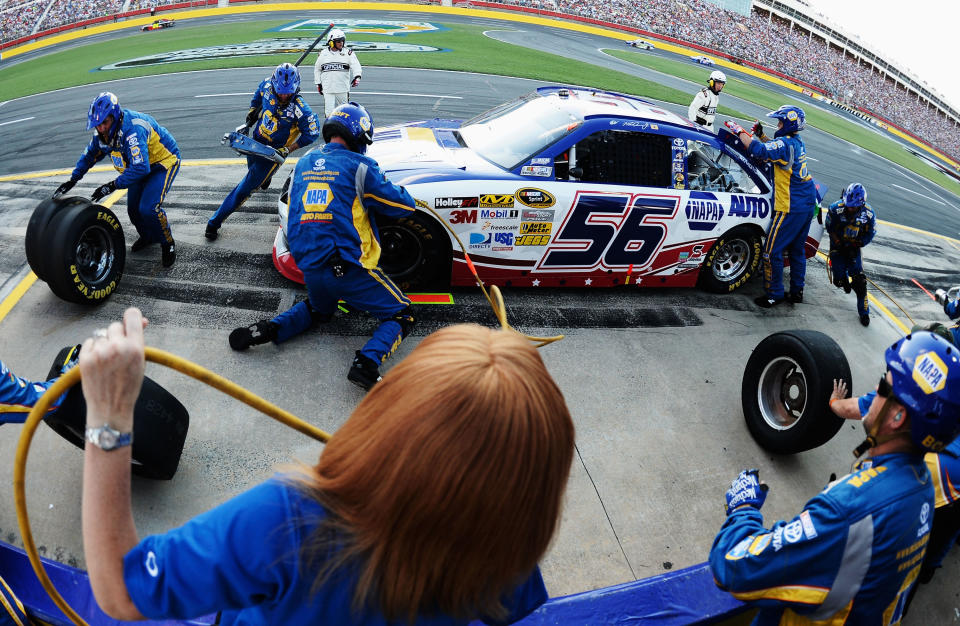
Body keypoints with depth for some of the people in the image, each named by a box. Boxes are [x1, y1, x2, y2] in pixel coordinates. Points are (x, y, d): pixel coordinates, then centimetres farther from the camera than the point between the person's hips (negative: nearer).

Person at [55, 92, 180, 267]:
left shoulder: (133, 130, -37)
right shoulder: (103, 133, -8)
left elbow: (140, 167, -42)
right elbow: (90, 154, 11)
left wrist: (113, 185, -36)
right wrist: (73, 180, 8)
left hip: (164, 161, -8)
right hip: (140, 165, 9)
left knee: (148, 208, -22)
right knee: (133, 209, 8)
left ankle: (168, 244, 1)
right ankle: (147, 236, 38)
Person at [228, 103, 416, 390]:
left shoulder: (304, 163, 12)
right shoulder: (359, 166, -7)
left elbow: (293, 210, 27)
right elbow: (405, 205, 0)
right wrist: (394, 187, 20)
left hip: (309, 267, 6)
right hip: (348, 269, -6)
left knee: (319, 310, 36)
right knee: (401, 314, 9)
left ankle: (269, 329, 10)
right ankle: (367, 362, -18)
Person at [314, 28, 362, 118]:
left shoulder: (348, 53, 3)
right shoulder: (323, 54, 8)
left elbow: (356, 66, -7)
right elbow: (317, 69, 19)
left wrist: (357, 77, -26)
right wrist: (318, 84, 17)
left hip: (343, 89, 0)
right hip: (328, 89, 0)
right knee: (329, 112, -7)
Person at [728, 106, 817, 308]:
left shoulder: (786, 143, -17)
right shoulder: (798, 143, 12)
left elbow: (760, 151, -29)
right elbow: (775, 149, 28)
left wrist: (740, 131, -19)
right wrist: (761, 135, 16)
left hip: (791, 207, -10)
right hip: (808, 204, 10)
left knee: (772, 251, -2)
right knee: (797, 249, 18)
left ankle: (774, 295, 4)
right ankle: (797, 292, 26)